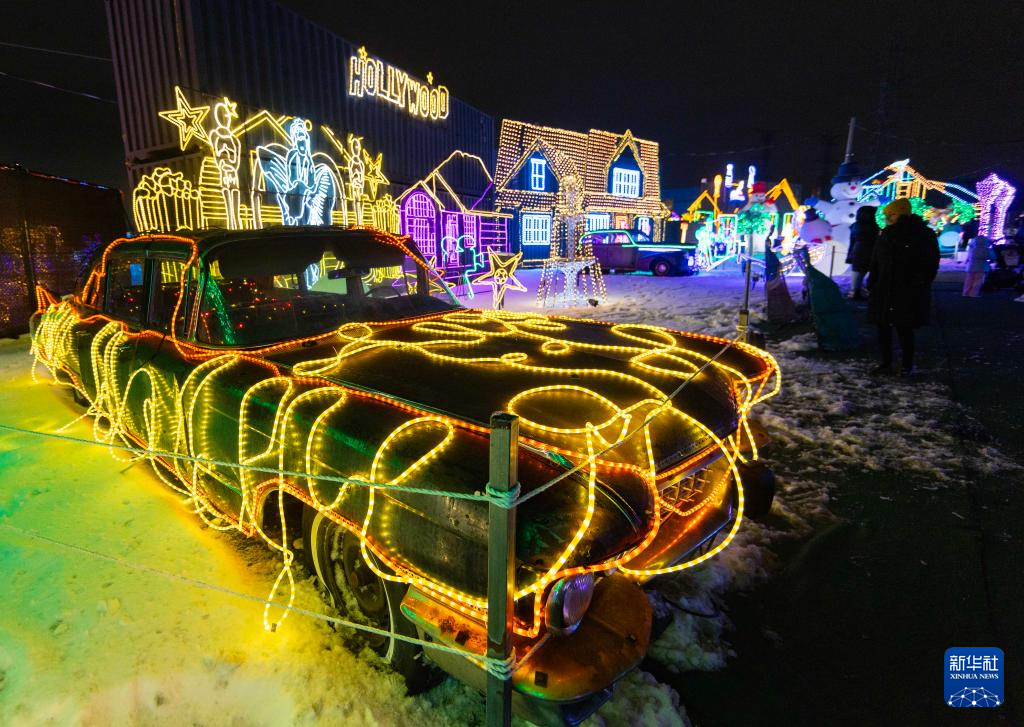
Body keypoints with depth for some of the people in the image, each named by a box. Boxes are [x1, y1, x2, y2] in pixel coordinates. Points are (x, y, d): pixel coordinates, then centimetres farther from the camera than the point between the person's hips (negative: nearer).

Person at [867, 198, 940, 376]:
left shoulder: (923, 235, -5)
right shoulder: (886, 236, 9)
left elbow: (930, 265, -4)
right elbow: (875, 264, 14)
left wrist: (919, 285, -12)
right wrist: (872, 284, 7)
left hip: (907, 295, -5)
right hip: (884, 293, 5)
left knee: (904, 328, 0)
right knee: (883, 327, 9)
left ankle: (908, 364, 16)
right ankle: (886, 362, 22)